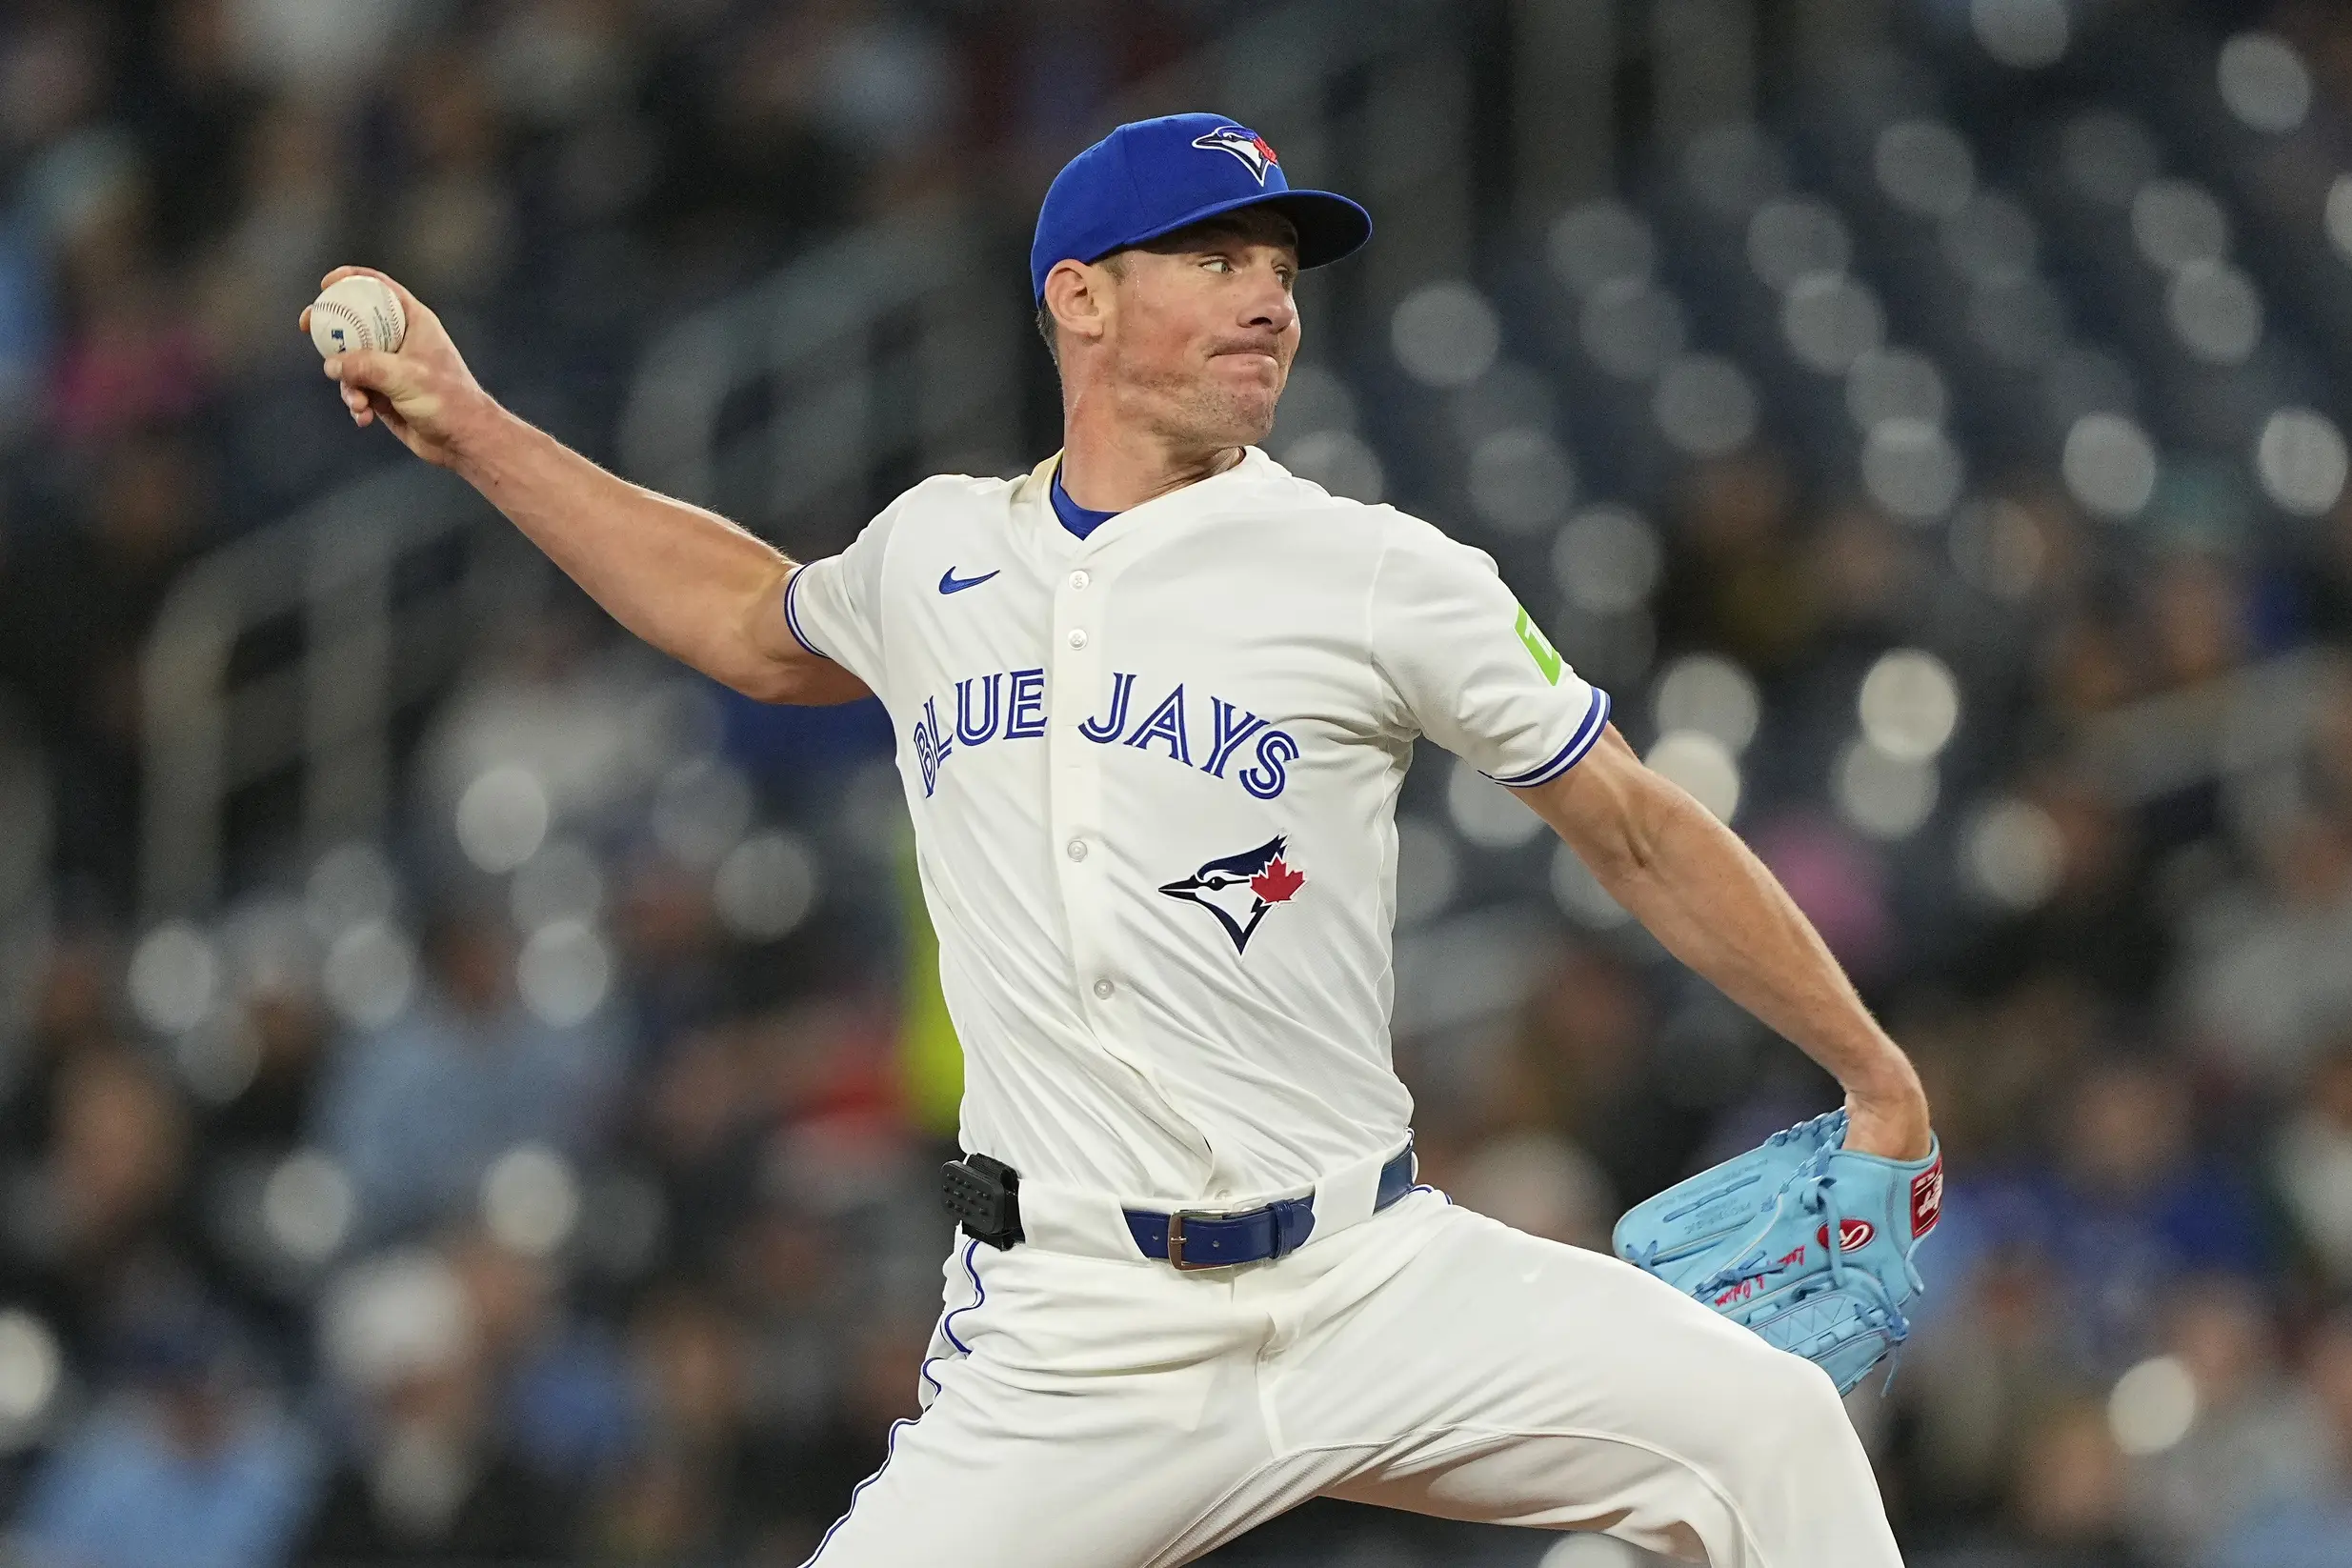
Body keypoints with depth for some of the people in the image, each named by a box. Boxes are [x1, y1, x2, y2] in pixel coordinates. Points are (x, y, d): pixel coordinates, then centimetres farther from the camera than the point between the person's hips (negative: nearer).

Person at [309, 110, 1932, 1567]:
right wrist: (470, 429, 30)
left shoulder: (1381, 576, -1)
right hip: (1068, 1343, 1)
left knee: (1765, 1424, -20)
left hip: (1373, 1286, -1)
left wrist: (1878, 1078, 8)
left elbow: (1636, 830, 7)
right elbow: (761, 628, 31)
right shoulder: (935, 557, 9)